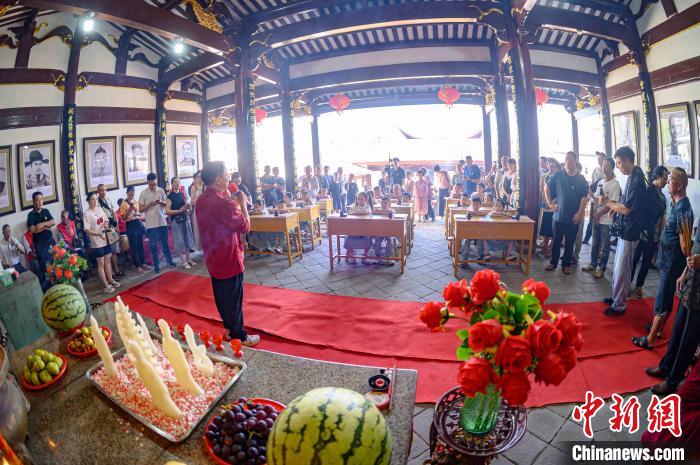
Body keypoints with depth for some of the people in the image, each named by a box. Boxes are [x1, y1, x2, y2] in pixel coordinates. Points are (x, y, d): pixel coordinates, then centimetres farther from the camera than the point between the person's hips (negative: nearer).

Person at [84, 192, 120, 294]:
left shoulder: (100, 209, 5)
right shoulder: (87, 214, -13)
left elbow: (106, 220, 17)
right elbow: (87, 230, -17)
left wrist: (106, 223, -6)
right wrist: (99, 234, -30)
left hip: (106, 240, 6)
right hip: (97, 243, -6)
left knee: (107, 261, 16)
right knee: (101, 263, 1)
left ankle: (111, 281, 28)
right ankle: (106, 286, 6)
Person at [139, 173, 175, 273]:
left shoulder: (161, 190, 1)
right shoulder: (143, 193, -6)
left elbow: (166, 204, 8)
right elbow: (140, 209, -5)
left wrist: (161, 202, -14)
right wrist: (150, 204, -20)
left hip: (162, 222, 3)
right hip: (151, 224, -2)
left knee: (165, 243, 14)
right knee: (153, 245, 5)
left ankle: (169, 260, 28)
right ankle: (156, 265, 14)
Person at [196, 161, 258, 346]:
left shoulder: (202, 200, 3)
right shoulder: (222, 203, -26)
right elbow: (245, 226, -17)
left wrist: (234, 203, 6)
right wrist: (242, 203, -6)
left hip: (213, 258, 9)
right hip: (228, 259, -9)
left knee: (222, 296, 20)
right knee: (234, 298, 4)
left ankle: (230, 328, 36)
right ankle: (239, 337, 17)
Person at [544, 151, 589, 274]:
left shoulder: (581, 179, -1)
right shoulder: (558, 176, 0)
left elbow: (584, 197, -2)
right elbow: (547, 188, 9)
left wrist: (579, 213, -10)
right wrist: (550, 203, 2)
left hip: (574, 217, 0)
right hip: (559, 215, 0)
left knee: (570, 242, 8)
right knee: (556, 241, 9)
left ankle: (566, 264, 19)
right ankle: (553, 262, 22)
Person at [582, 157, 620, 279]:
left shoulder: (615, 184, -10)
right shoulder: (600, 182, 9)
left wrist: (599, 214, -11)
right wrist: (595, 213, -3)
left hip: (607, 220, -6)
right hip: (596, 218, 6)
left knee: (605, 246, 3)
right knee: (595, 244, 15)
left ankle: (601, 268, 11)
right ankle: (593, 264, 26)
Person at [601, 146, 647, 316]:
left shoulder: (637, 180, -20)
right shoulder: (632, 177, 9)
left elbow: (627, 209, -21)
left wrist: (608, 203, -8)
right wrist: (614, 206, 3)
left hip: (630, 232, -9)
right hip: (624, 230, 9)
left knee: (622, 271, 0)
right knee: (618, 268, 19)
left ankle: (619, 306, 11)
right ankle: (616, 297, 32)